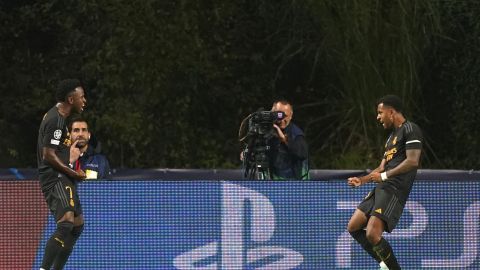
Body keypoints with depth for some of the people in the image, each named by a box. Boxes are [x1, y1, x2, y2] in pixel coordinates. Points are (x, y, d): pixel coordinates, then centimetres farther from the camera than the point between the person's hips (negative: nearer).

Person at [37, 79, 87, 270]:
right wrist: (73, 173, -15)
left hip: (62, 179, 11)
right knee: (66, 224, -26)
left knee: (77, 225, 17)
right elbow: (48, 155, -21)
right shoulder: (55, 120, -16)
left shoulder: (58, 117, 18)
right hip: (55, 178, -11)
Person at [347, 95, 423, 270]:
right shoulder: (392, 136, 25)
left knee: (372, 234, -22)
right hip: (381, 189, 10)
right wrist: (362, 180, 17)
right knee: (353, 227, 9)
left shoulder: (410, 130, -6)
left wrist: (385, 176, -13)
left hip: (394, 190, -10)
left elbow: (412, 161, -18)